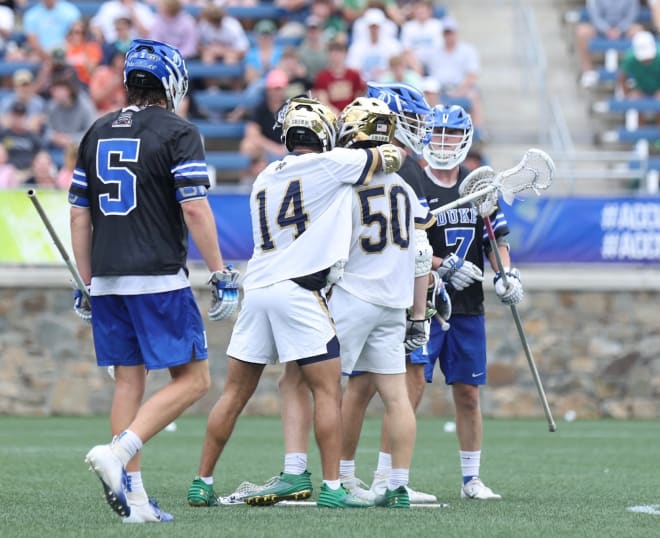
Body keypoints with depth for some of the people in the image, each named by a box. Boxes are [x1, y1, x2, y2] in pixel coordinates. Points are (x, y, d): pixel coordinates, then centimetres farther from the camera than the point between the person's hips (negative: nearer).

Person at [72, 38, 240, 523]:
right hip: (158, 278, -6)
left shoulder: (98, 133, 12)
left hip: (108, 280, 6)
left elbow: (80, 215, 14)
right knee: (193, 379, 1)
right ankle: (118, 452, -16)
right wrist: (221, 274, -7)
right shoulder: (178, 133, -6)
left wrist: (86, 282, 21)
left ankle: (133, 497, 6)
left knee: (129, 380, 11)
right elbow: (195, 210, -13)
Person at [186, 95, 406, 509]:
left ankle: (202, 484, 13)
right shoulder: (329, 165, -1)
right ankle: (332, 488, -4)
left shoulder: (266, 178, 18)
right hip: (299, 289, -6)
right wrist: (398, 146, 30)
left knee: (235, 394, 10)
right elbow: (390, 159, 10)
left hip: (257, 288, 6)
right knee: (328, 392, -1)